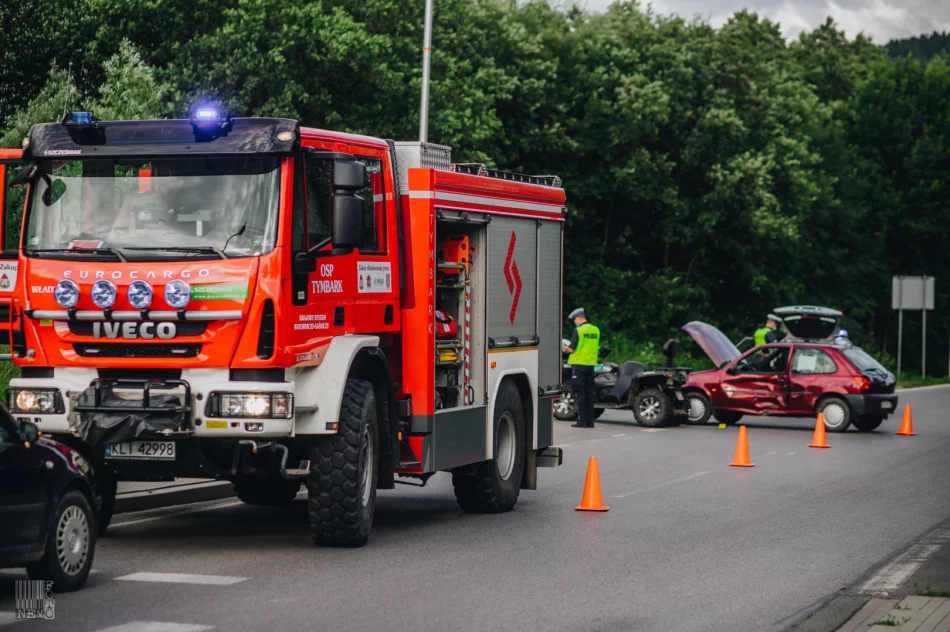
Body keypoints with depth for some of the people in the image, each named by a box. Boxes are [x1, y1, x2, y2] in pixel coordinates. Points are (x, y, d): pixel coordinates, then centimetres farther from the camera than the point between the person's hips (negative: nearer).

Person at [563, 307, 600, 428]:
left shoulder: (578, 331, -13)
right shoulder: (596, 330, 7)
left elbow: (571, 349, -15)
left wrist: (563, 347, 4)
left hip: (579, 364, -6)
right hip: (591, 364, 6)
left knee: (580, 393, -2)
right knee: (589, 393, 11)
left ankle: (582, 421, -4)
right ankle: (590, 421, 11)